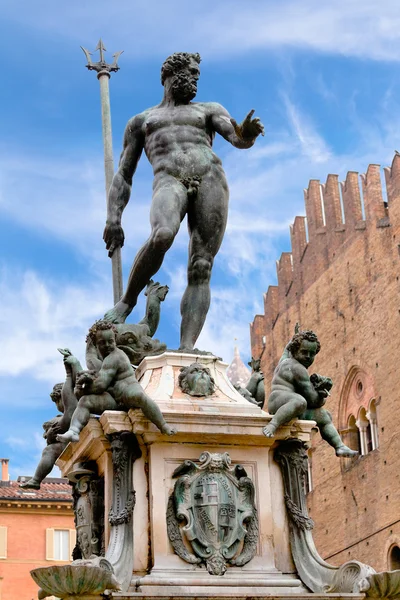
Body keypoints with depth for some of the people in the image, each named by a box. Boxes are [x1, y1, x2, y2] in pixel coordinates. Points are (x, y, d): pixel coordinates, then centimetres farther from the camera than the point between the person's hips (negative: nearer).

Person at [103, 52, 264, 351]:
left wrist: (247, 134, -18)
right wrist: (113, 217, 6)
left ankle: (187, 348, -26)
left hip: (210, 178, 1)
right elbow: (124, 175, 22)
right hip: (169, 181, -1)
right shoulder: (140, 121, 29)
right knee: (162, 236, -36)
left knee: (201, 267, -16)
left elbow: (237, 138, 8)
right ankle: (127, 302, -17)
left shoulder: (209, 110, 29)